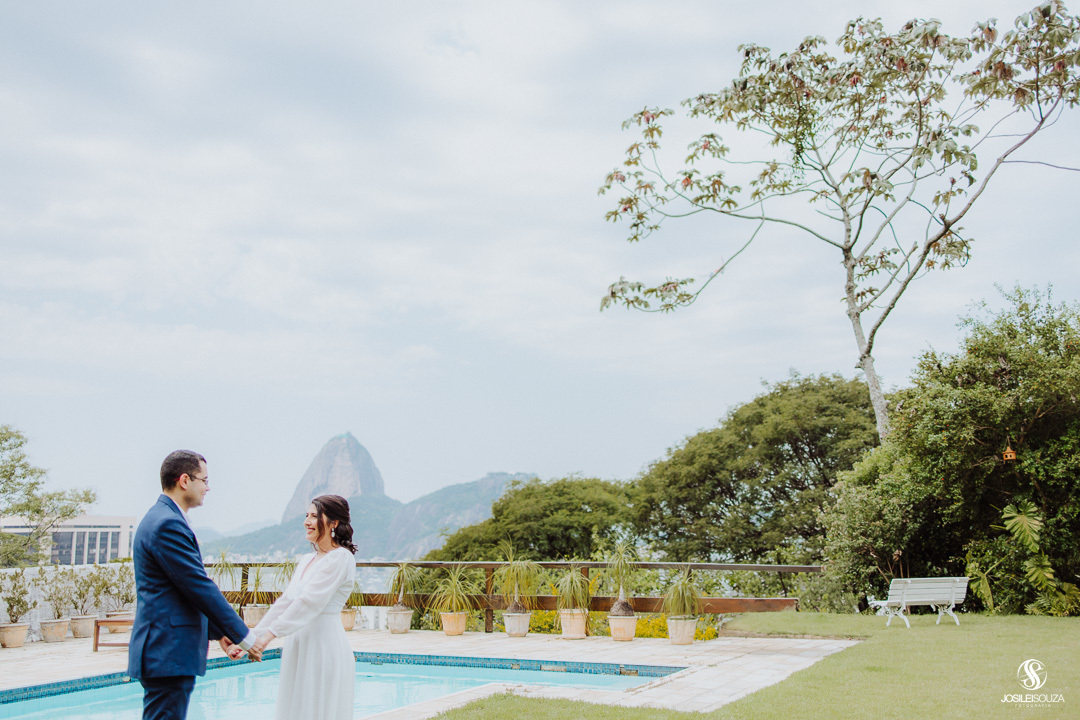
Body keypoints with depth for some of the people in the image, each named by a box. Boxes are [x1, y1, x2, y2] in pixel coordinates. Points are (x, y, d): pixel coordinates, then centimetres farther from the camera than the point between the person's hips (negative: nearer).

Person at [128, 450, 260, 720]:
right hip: (169, 655, -11)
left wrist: (219, 633, 18)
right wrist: (245, 636, -9)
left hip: (162, 652, 11)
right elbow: (200, 588, -17)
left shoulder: (162, 519, 17)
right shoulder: (169, 525, -16)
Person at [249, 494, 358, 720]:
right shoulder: (306, 561, 15)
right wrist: (255, 634, 6)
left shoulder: (340, 558, -11)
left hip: (325, 647, -8)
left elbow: (310, 602, -18)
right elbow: (285, 601, 14)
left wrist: (270, 634, -21)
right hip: (299, 646, 8)